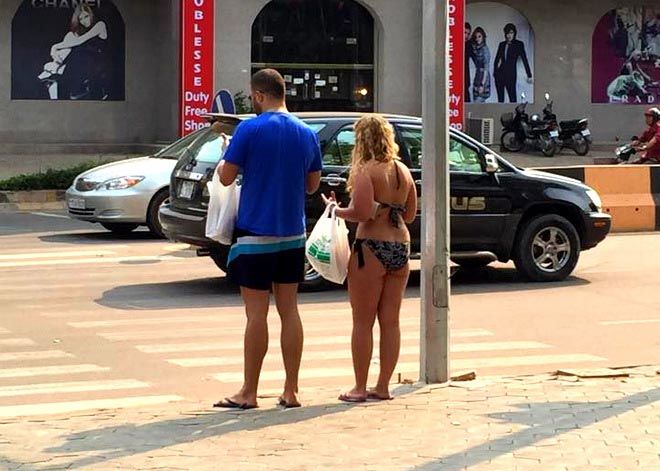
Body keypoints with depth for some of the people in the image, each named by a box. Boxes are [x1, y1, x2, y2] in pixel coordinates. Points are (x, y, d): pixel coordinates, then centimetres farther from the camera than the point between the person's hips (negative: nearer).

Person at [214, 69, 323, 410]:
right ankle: (291, 391, 11)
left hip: (256, 234, -5)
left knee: (256, 313, -2)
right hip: (293, 236, 5)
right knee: (289, 310, 9)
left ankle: (248, 393, 3)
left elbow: (226, 177, -8)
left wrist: (225, 160, 12)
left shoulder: (250, 130, -12)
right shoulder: (307, 134, 6)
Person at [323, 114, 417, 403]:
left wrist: (335, 209, -4)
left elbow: (362, 212, -20)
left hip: (372, 249, -7)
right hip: (401, 248, 7)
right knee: (390, 321, 10)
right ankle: (383, 386, 13)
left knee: (363, 322, 1)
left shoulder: (366, 170, -11)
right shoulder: (403, 171, 10)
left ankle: (360, 388, 3)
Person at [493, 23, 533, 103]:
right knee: (500, 99, 5)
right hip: (500, 74, 4)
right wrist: (495, 71, 10)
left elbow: (524, 60, -3)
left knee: (513, 98, -12)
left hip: (511, 74, -4)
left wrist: (529, 76, -6)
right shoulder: (502, 44, 11)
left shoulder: (519, 44, 0)